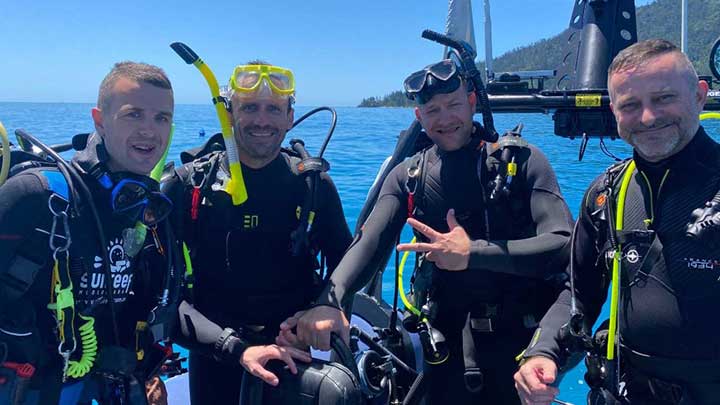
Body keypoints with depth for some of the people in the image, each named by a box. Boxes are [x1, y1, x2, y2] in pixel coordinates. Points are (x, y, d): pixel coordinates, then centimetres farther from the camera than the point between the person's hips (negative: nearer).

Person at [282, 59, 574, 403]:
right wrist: (329, 303, -32)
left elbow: (564, 245, -17)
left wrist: (472, 253, -25)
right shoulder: (407, 177, 1)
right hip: (449, 339, 2)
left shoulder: (522, 160, -7)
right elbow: (368, 244, -13)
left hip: (522, 336, -1)